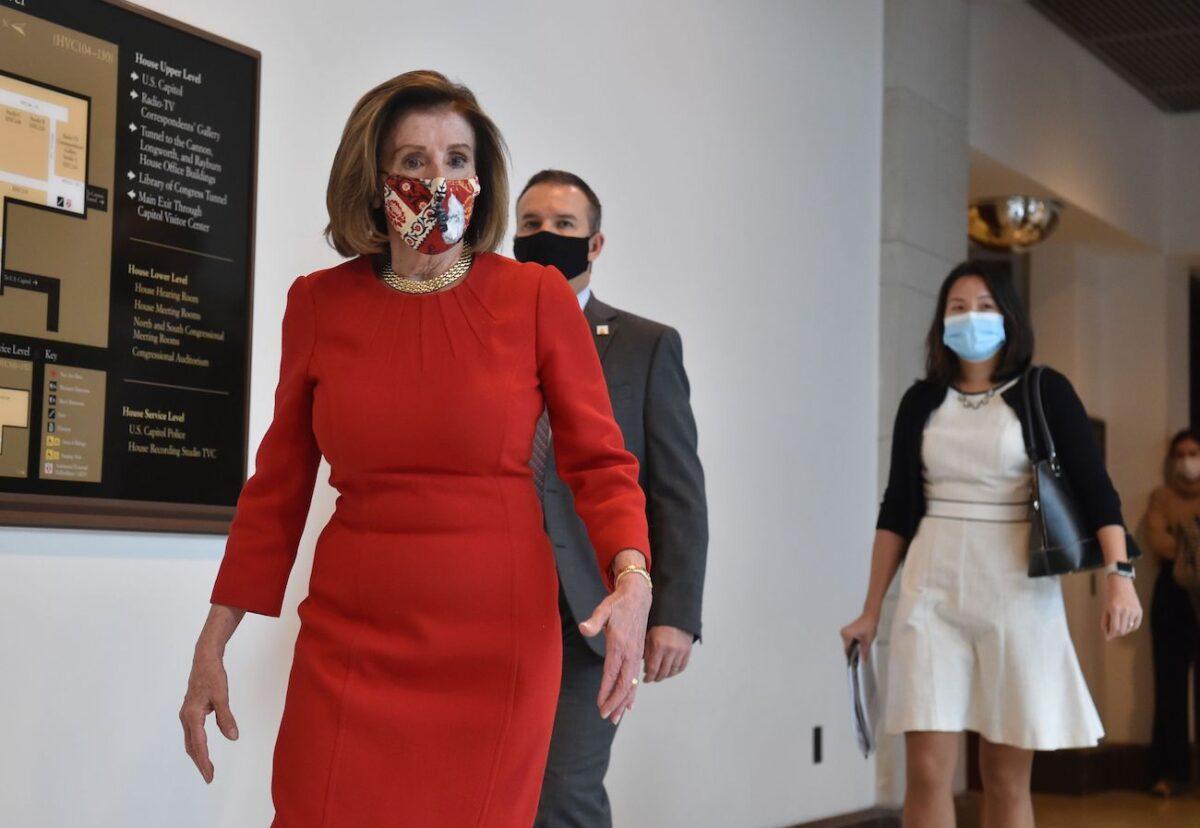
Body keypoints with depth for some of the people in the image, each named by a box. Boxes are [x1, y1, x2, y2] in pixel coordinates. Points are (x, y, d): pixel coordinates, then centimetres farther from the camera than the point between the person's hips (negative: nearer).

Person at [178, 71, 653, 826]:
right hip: (349, 642, 1)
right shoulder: (319, 303, 3)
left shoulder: (539, 297, -3)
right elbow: (280, 481, 9)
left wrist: (632, 581, -21)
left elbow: (601, 461, -1)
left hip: (498, 642, -1)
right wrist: (213, 646, 7)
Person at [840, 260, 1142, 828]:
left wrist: (1119, 573, -23)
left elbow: (1094, 488, -8)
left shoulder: (1044, 393, 0)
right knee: (927, 770, -5)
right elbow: (897, 509, 12)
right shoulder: (922, 401, 9)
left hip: (1017, 593, -2)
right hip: (933, 594, 2)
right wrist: (871, 611, 9)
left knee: (1007, 777, 3)